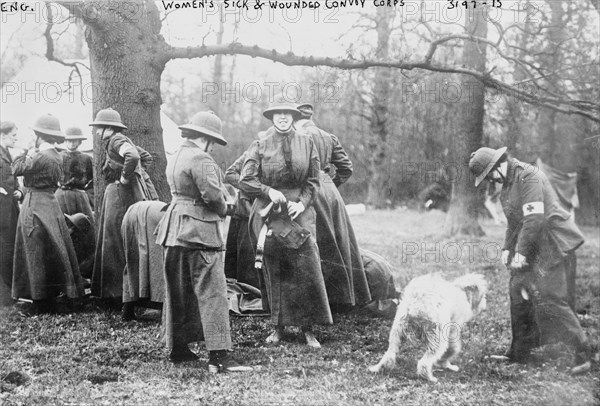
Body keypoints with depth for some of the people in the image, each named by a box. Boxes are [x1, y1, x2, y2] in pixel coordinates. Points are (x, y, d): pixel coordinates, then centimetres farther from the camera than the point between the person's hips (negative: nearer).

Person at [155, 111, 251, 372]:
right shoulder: (201, 159, -14)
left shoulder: (175, 158, 16)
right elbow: (212, 194, -22)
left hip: (175, 231, 10)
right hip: (199, 231, -10)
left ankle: (178, 348, 24)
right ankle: (219, 356, -13)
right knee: (212, 292, -9)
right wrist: (223, 208, -1)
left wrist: (223, 197, 7)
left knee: (178, 292, 15)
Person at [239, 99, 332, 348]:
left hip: (299, 212, 0)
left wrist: (302, 202, -7)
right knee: (273, 270, 3)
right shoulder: (260, 146, 4)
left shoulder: (306, 143, 8)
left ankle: (308, 329, 0)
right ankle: (278, 326, 13)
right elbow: (245, 180, -1)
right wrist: (269, 191, -14)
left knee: (307, 267, -8)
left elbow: (313, 181, 8)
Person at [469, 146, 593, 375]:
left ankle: (582, 351, -3)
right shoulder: (508, 184, 14)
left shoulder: (529, 177, -17)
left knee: (549, 299, -13)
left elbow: (534, 219, -24)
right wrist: (507, 248, 10)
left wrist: (522, 251, -22)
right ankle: (519, 353, 18)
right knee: (519, 295, 9)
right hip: (532, 247, 10)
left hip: (552, 244, -10)